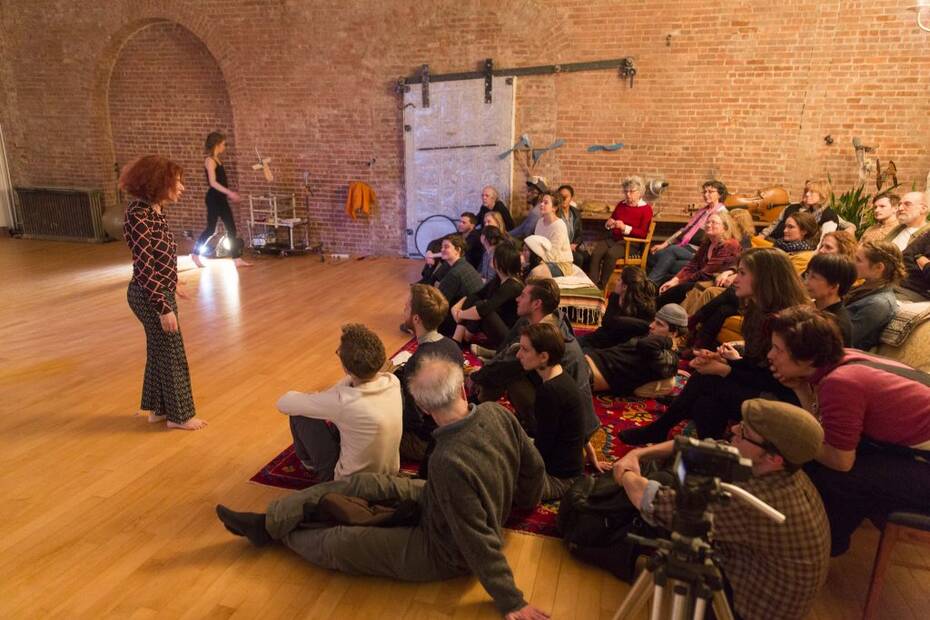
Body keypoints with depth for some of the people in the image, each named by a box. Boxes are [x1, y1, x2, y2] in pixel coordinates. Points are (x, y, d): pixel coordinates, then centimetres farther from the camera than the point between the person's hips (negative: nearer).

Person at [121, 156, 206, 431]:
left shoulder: (154, 210, 5)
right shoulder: (138, 215, -23)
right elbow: (144, 267, -23)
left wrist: (171, 287, 26)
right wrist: (164, 307, -22)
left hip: (159, 291, 9)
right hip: (151, 297, -9)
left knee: (159, 351, 18)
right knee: (171, 353, 4)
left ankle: (158, 408, 33)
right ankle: (179, 415, 19)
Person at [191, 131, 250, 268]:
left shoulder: (217, 160, 14)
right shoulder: (210, 160, -12)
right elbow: (213, 182, -21)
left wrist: (229, 194, 18)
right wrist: (230, 193, -25)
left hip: (221, 198, 9)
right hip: (214, 198, -9)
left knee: (231, 228, 4)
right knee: (211, 228, -2)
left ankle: (237, 259, 4)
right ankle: (195, 255, 15)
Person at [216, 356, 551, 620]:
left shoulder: (448, 462, -41)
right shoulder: (497, 413, -19)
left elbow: (479, 540, -32)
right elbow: (534, 465, -3)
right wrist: (523, 504, 18)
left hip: (445, 552, -7)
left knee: (338, 542, 3)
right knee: (363, 484, 2)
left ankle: (279, 532, 34)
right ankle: (268, 521, 15)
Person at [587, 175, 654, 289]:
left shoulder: (646, 209, 2)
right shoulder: (621, 204, 19)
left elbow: (643, 233, -7)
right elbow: (611, 220, 28)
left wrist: (625, 228, -19)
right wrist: (608, 223, 2)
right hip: (613, 239, 5)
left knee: (611, 254, -36)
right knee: (595, 253, -28)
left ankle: (602, 286, -27)